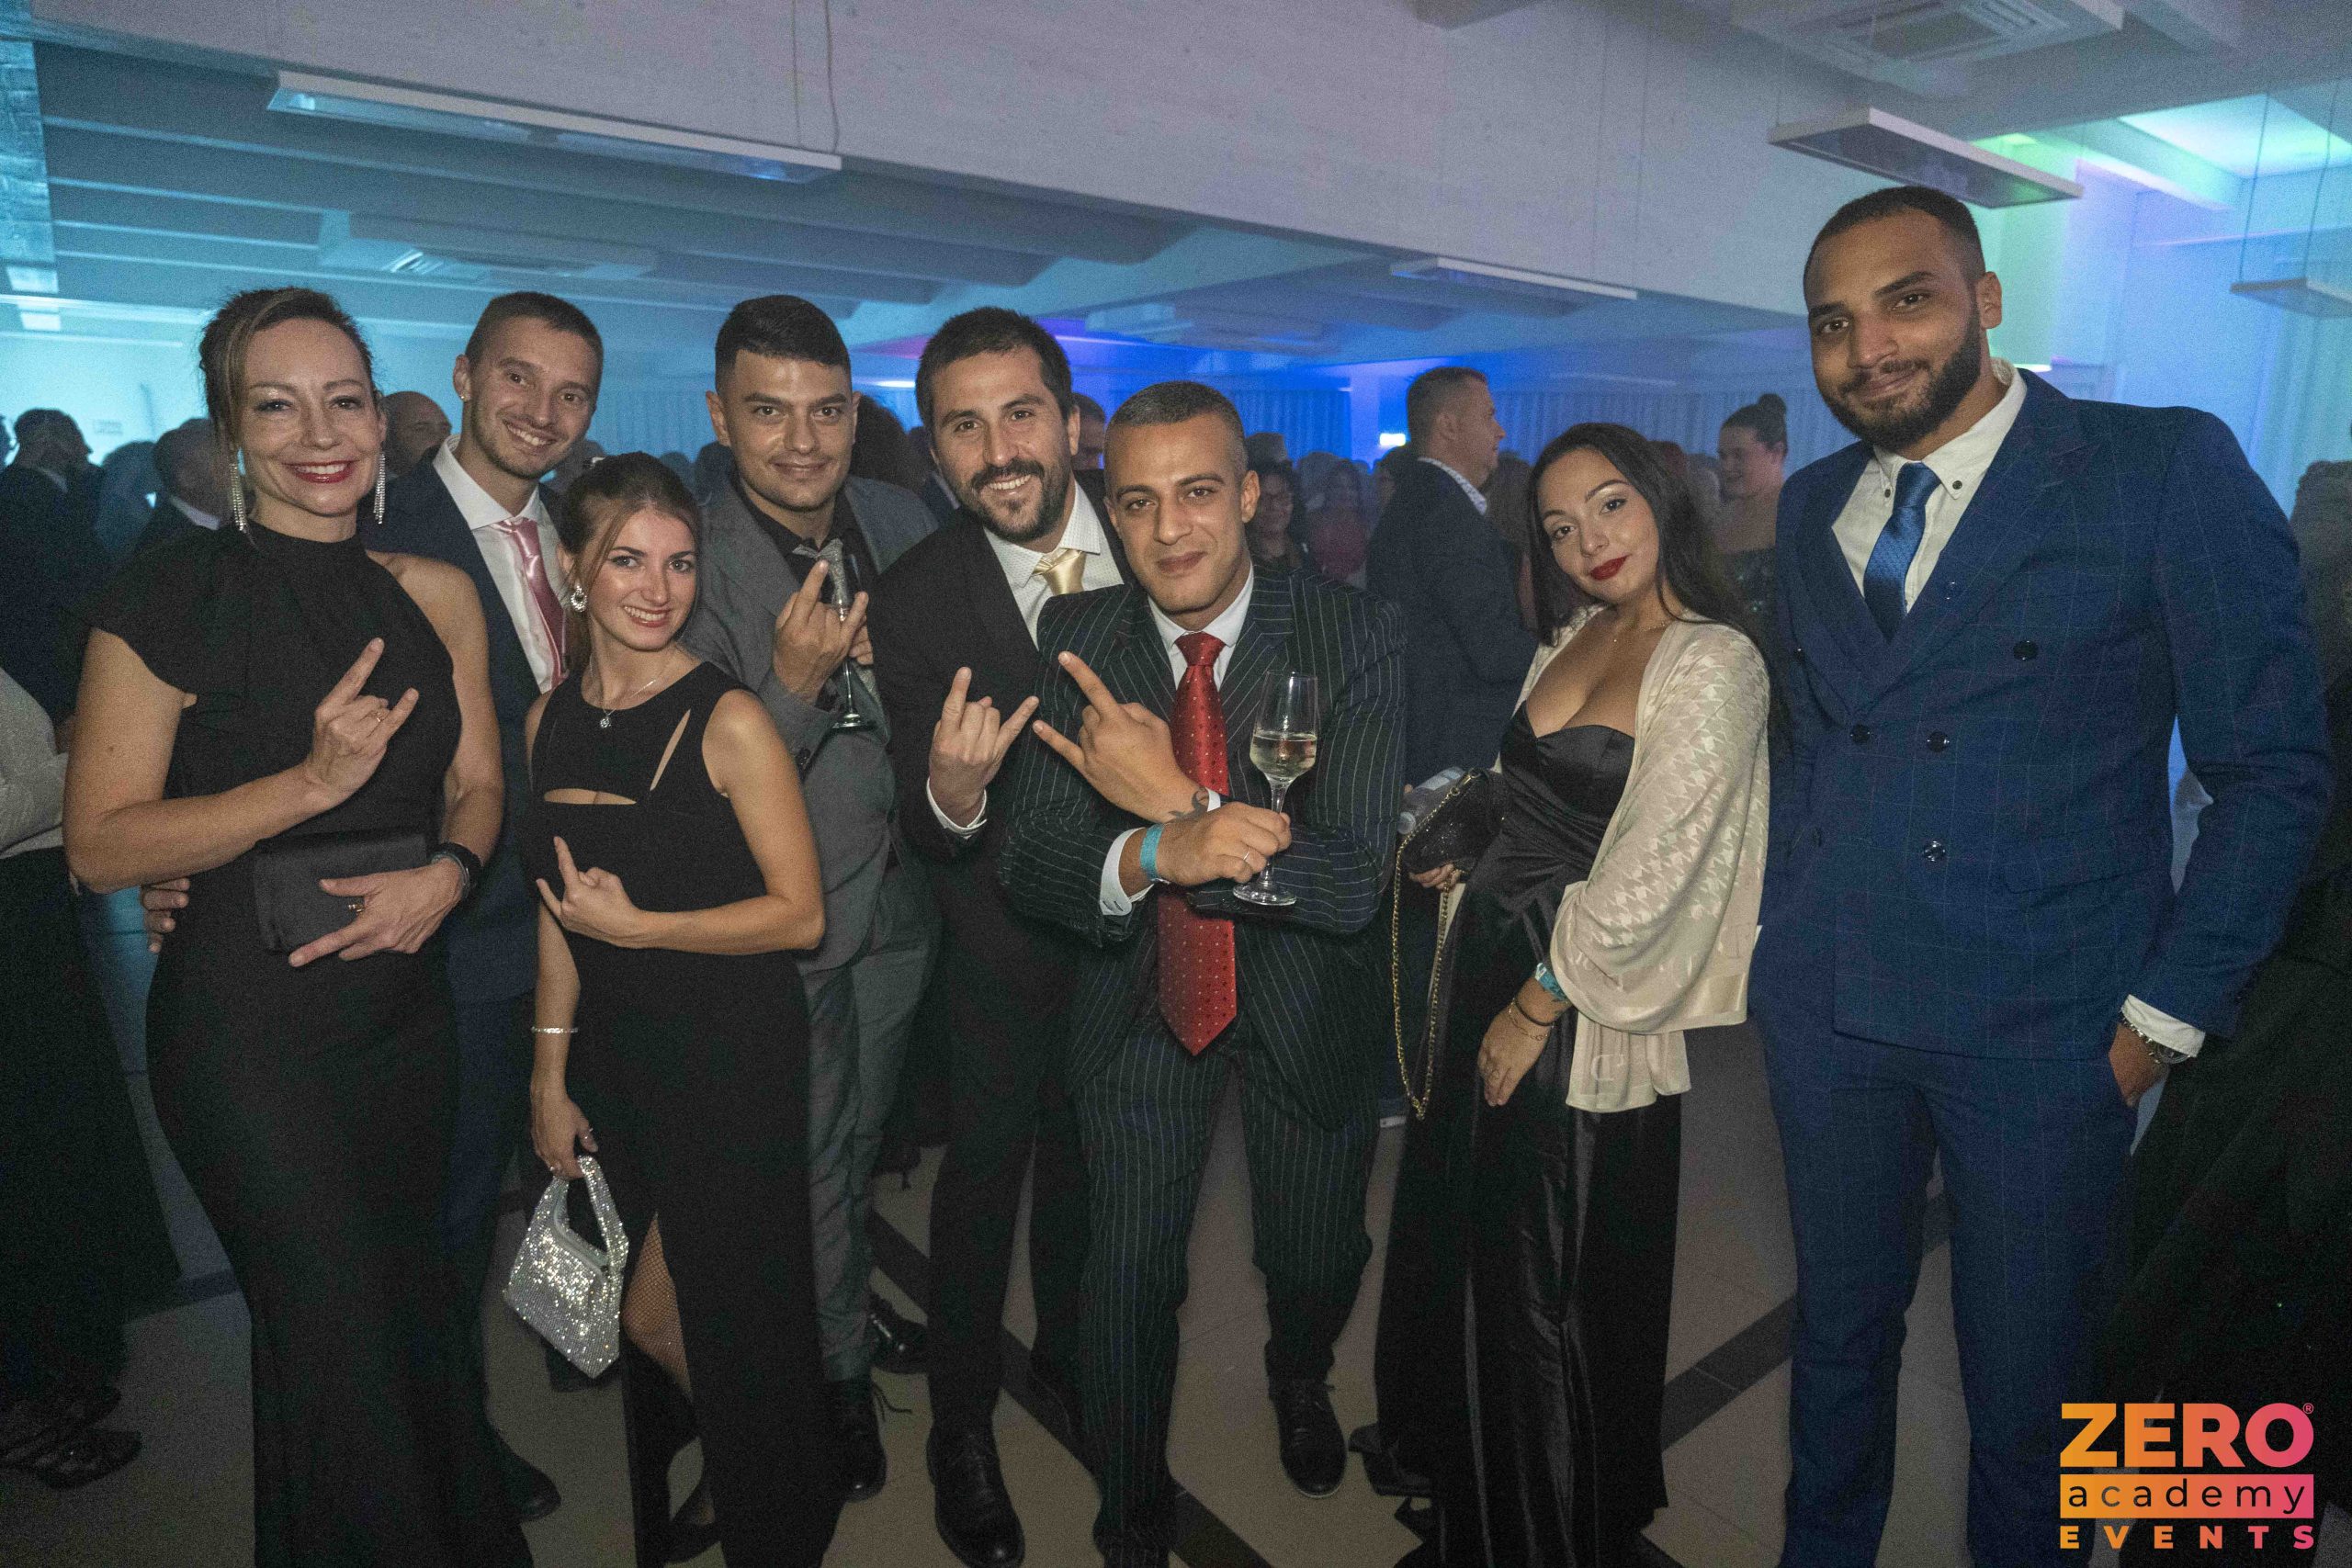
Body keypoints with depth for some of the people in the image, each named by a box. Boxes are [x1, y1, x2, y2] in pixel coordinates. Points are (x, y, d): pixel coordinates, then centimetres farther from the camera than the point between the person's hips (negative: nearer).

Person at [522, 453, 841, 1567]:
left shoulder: (728, 721, -16)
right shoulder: (550, 721, 2)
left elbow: (799, 913, -16)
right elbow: (562, 909, 9)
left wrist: (636, 926, -18)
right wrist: (550, 1076, 9)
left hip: (733, 1056, -5)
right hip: (614, 1054, 6)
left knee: (660, 1317, 5)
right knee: (648, 1316, 17)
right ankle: (711, 1479, 47)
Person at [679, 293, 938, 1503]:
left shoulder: (902, 522, -4)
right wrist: (794, 681, -34)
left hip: (900, 891, 5)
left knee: (862, 1129, 24)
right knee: (810, 1152, 13)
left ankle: (850, 1299, 50)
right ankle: (838, 1366, 37)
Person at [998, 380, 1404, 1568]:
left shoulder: (1350, 637, -20)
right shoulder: (1073, 640, -13)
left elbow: (1354, 879, -26)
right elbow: (1028, 865, -16)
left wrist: (1178, 799, -35)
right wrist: (1155, 854, -37)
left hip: (1306, 999, 0)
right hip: (1141, 997, 1)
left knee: (1316, 1259, 21)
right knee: (1129, 1270, 10)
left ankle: (1299, 1380, 60)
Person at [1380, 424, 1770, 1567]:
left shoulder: (1711, 662, -18)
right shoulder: (1572, 638, 7)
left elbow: (1646, 882, -21)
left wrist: (1531, 1014, -15)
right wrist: (1466, 864, 2)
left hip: (1582, 1018, -8)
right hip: (1490, 960, 8)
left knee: (1550, 1292, 10)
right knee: (1467, 1251, 23)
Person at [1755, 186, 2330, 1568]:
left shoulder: (2169, 468, -8)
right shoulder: (1813, 508, 7)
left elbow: (2274, 766, -7)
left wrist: (2167, 1016, -9)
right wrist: (1785, 929, 6)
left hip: (2046, 1026, -3)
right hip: (1828, 1010, 4)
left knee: (2025, 1376, 13)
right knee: (1839, 1332, 20)